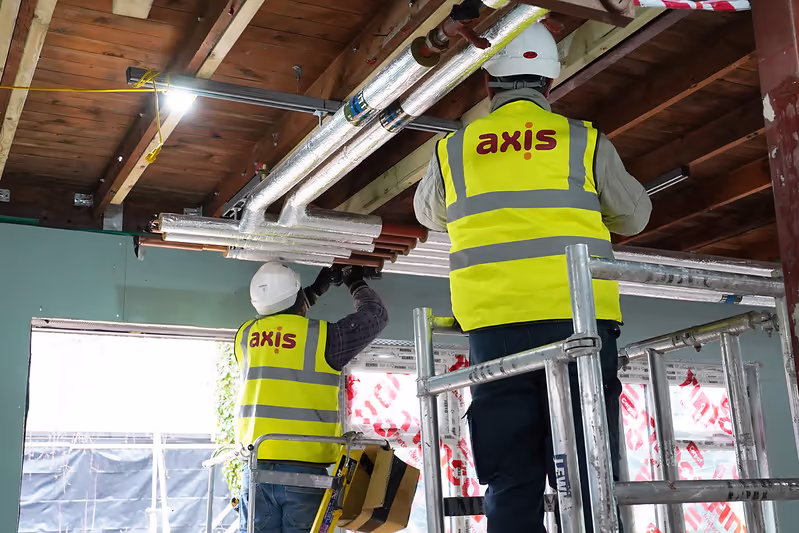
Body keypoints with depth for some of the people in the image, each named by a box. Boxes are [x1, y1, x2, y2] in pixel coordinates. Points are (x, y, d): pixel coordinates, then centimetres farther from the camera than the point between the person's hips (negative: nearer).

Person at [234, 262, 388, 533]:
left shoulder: (246, 335, 9)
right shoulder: (322, 337, -4)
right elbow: (375, 316, 11)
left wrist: (318, 287, 37)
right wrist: (356, 283, 29)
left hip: (257, 467, 3)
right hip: (306, 470, -3)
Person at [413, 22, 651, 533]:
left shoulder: (454, 148, 11)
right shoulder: (585, 140, 7)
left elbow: (429, 214, 30)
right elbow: (635, 216, 19)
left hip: (495, 326, 1)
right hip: (577, 320, -1)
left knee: (512, 485, 3)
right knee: (587, 480, 1)